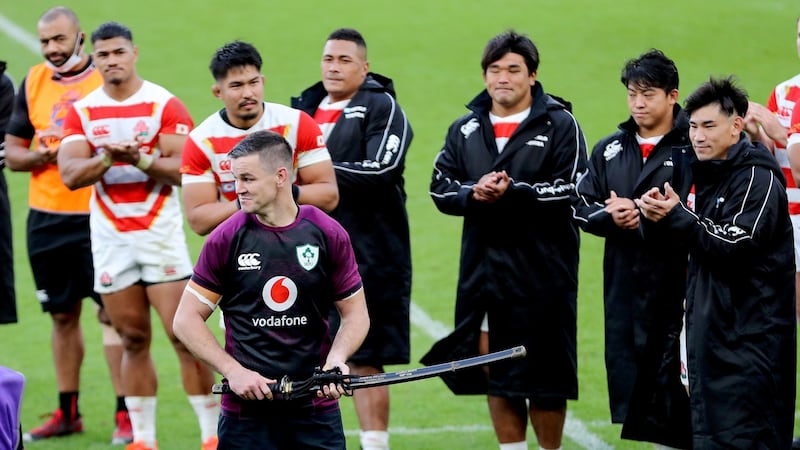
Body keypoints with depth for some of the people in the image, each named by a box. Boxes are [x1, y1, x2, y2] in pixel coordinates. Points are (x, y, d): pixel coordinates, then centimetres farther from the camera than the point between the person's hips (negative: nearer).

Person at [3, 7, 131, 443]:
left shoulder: (109, 81, -4)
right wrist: (40, 156, -9)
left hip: (99, 216, -4)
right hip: (46, 218, 4)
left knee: (112, 313, -6)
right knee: (63, 315, 11)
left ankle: (126, 414, -3)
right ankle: (67, 412, 19)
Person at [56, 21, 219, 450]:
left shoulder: (164, 104, -4)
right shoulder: (82, 112, 5)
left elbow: (183, 169, -11)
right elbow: (70, 173, -5)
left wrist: (140, 160, -26)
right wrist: (107, 158, -22)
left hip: (160, 232, -3)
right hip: (110, 237, 3)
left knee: (184, 336, -7)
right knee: (134, 340, 7)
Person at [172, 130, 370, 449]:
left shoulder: (328, 234, 1)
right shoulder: (225, 239, -2)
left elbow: (356, 314, 9)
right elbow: (186, 319, 1)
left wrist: (337, 358, -11)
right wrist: (233, 371, -10)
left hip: (317, 408, 1)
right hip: (246, 409, -1)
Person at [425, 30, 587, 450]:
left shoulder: (560, 125, -1)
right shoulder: (465, 130, 14)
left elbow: (570, 189, -11)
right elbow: (440, 186, 9)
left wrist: (512, 192, -21)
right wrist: (472, 194, -12)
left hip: (541, 270, -4)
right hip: (482, 269, 4)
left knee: (544, 376, 0)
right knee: (495, 373, 8)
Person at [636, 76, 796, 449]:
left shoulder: (757, 178, -11)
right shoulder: (706, 173, 14)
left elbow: (734, 246, -20)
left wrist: (676, 216, -20)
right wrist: (654, 214, -7)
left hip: (748, 334, -9)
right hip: (709, 328, 9)